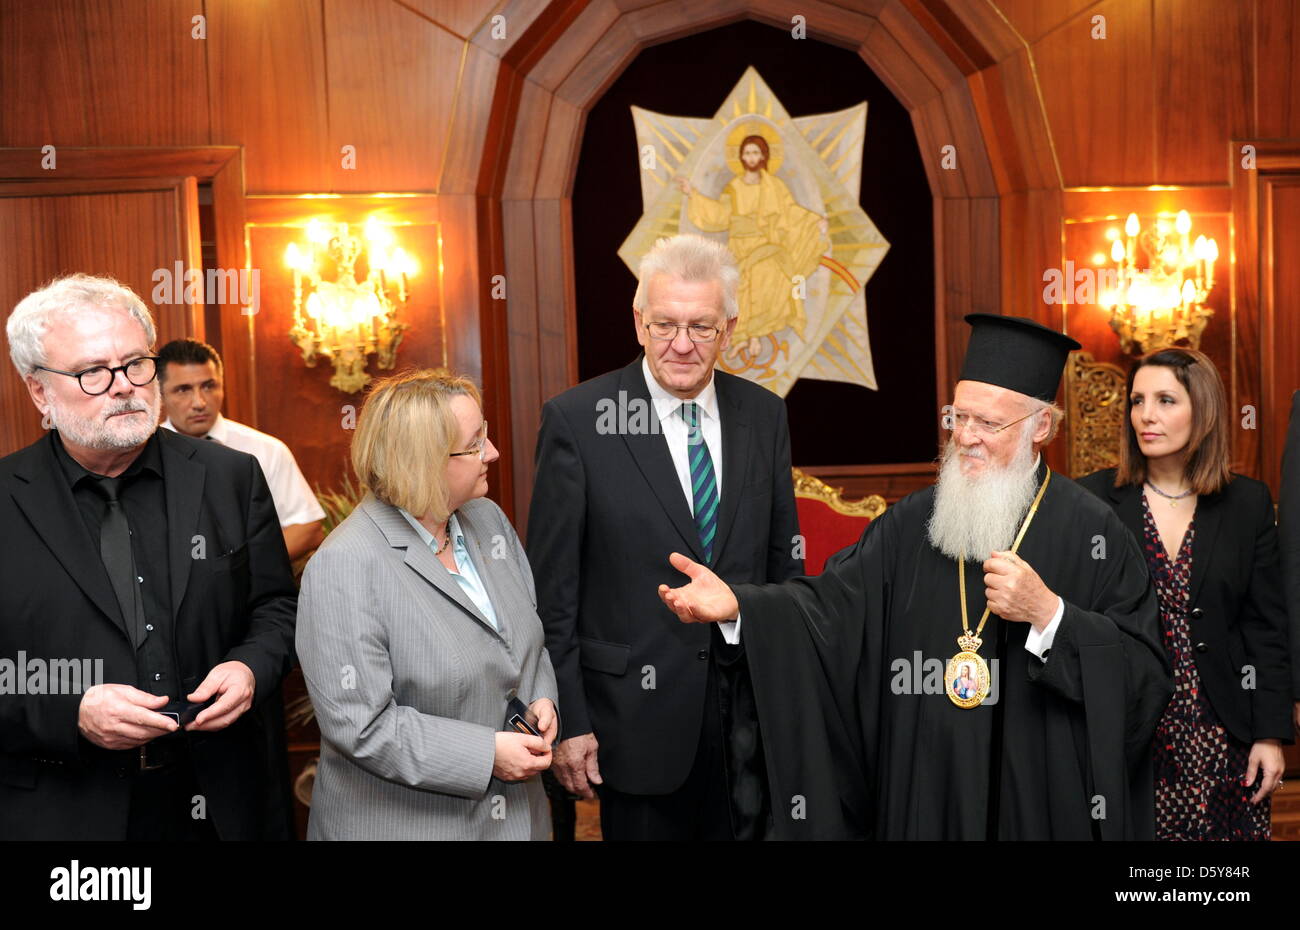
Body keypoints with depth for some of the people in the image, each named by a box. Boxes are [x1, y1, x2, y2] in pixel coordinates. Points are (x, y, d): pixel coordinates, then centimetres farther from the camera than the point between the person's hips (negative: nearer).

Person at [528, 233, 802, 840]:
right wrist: (567, 722, -9)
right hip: (638, 717, -3)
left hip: (749, 716, 4)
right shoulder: (577, 420, -10)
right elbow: (552, 590, -8)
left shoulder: (764, 415, 3)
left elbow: (784, 562, 9)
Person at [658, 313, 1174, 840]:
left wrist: (1047, 612, -23)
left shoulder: (1091, 533, -7)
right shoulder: (913, 522, 3)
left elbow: (1145, 676, -11)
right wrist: (736, 603, -22)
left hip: (1041, 799, -3)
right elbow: (832, 603, -6)